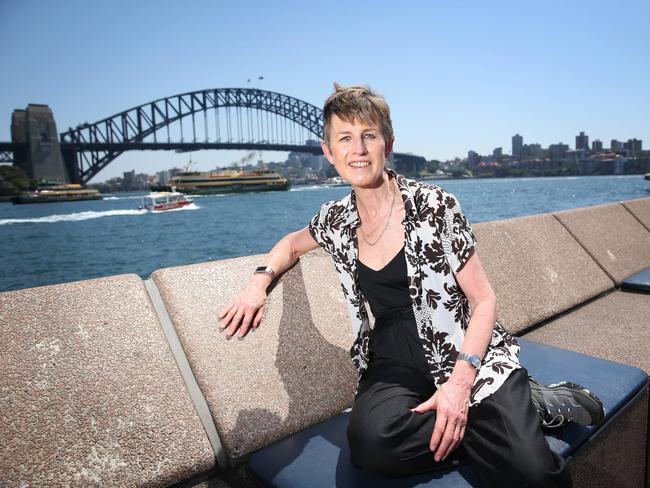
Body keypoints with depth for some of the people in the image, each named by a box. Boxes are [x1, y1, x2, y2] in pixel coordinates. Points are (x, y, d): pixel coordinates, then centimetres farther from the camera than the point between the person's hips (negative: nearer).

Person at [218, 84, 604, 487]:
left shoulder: (435, 205, -8)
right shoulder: (336, 219, 4)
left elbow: (484, 300, -6)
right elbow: (293, 243, 27)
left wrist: (459, 381, -20)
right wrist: (260, 280, 5)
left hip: (467, 354, -4)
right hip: (394, 367, 4)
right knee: (369, 440, -30)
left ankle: (522, 408, 6)